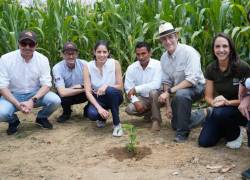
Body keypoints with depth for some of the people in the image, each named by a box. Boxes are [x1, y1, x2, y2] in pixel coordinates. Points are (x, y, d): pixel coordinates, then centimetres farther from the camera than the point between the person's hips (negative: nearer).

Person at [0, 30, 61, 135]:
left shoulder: (42, 59, -9)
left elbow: (46, 84, -11)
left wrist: (32, 101, -28)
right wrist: (18, 104, -27)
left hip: (35, 94, 1)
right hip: (13, 95, -1)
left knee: (55, 100, -26)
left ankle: (41, 118, 9)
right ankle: (13, 121, 9)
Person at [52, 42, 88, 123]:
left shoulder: (84, 64, -17)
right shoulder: (57, 68, -23)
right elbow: (62, 92, -34)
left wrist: (80, 86, -27)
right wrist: (84, 88, -31)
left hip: (82, 94, 2)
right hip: (68, 96, -2)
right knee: (62, 95, -35)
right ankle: (66, 113, 1)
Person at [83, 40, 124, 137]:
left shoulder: (115, 63, -14)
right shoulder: (88, 67, -12)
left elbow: (120, 86, -10)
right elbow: (88, 92, -17)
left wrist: (107, 86, -30)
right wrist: (99, 107, -31)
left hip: (113, 96, 0)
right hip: (97, 98, 1)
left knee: (110, 90, -36)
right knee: (92, 114, -32)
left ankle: (117, 124, -19)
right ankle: (102, 118, 9)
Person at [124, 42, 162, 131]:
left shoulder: (157, 65, -19)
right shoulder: (131, 68, -7)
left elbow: (156, 84, -31)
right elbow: (128, 88, -7)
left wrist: (136, 89, -31)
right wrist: (136, 101, -22)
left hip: (156, 96, -4)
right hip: (142, 98, 4)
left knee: (153, 92, -36)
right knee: (129, 109, -22)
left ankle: (156, 119, -13)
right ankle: (150, 114, 9)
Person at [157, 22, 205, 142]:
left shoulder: (189, 52, -24)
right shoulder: (164, 58, -5)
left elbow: (192, 80, -31)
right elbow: (166, 82, 1)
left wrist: (169, 91, -32)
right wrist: (168, 105, -3)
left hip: (196, 87, -7)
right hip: (178, 90, 7)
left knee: (181, 94, -41)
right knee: (174, 125, 14)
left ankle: (183, 132, -22)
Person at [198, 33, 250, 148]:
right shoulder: (211, 69, -6)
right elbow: (208, 96, 0)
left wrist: (228, 102, -29)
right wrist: (213, 102, -23)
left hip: (240, 110, -4)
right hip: (220, 109, 4)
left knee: (219, 113, -37)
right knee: (204, 142, -11)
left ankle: (235, 134, -4)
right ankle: (226, 129, 20)